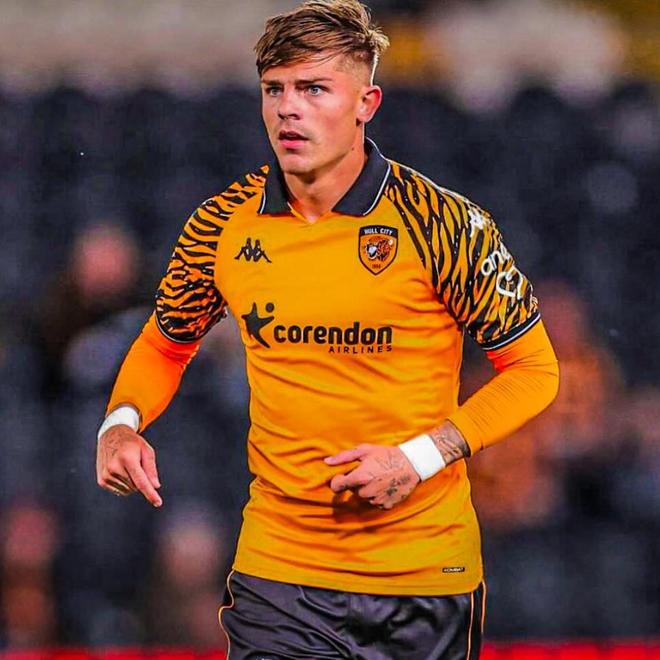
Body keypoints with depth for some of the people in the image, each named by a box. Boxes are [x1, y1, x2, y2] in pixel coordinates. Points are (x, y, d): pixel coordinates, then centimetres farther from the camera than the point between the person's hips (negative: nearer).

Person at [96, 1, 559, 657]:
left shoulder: (442, 225, -10)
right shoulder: (223, 224, 0)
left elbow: (532, 368, -2)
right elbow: (163, 344, 18)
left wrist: (421, 457, -14)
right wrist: (122, 423, -3)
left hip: (425, 571, -2)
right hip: (276, 567, 2)